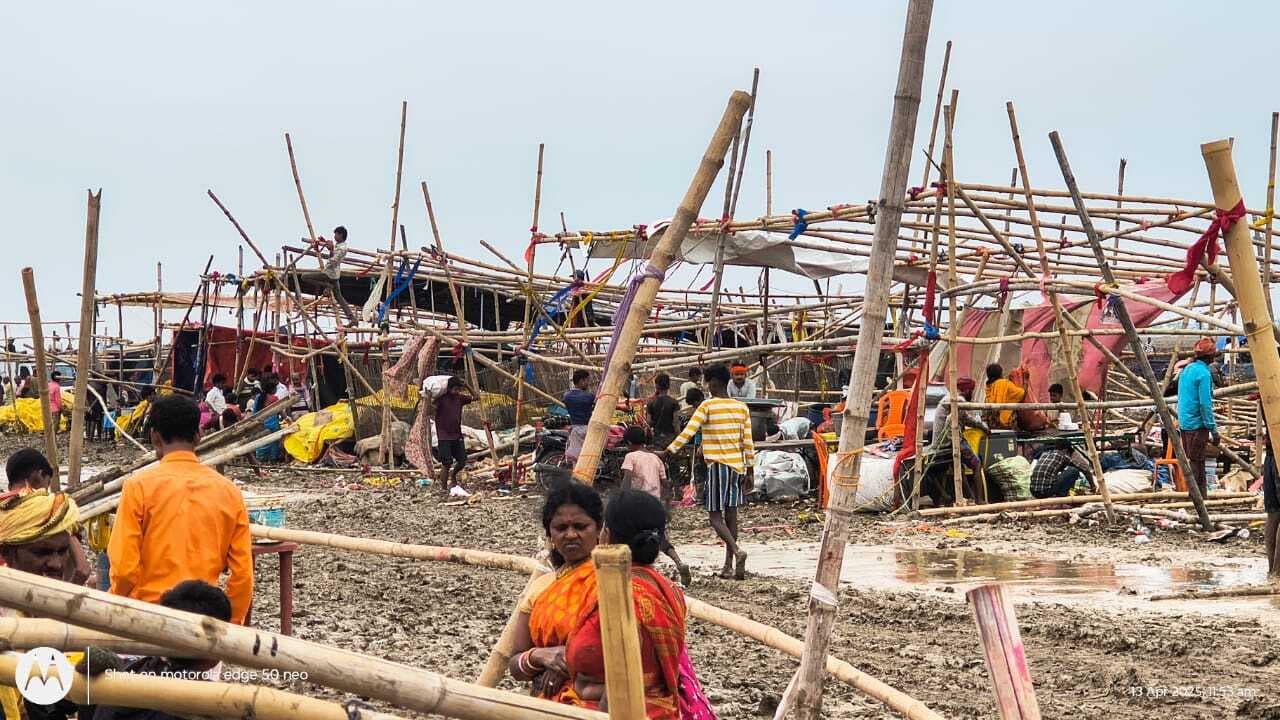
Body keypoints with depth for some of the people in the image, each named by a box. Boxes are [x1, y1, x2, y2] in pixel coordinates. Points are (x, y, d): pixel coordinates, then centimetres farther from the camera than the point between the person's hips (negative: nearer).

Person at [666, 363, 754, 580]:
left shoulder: (707, 406, -7)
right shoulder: (741, 407, 8)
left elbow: (688, 432, -14)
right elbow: (748, 442, 9)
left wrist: (668, 451, -9)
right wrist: (750, 471, 14)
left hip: (717, 465, -5)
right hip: (738, 466, 5)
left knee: (715, 516, -2)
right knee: (731, 514, 9)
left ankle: (736, 551, -24)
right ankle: (729, 565, 9)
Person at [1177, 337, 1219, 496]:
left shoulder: (1187, 369, 12)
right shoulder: (1203, 373, -15)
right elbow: (1205, 403, -19)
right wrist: (1213, 429, -15)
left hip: (1184, 423, 9)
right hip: (1197, 425, -9)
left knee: (1191, 463, 14)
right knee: (1196, 464, -6)